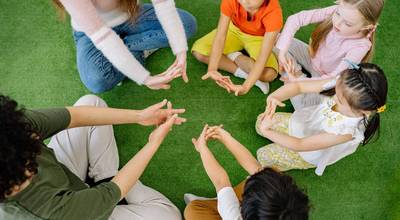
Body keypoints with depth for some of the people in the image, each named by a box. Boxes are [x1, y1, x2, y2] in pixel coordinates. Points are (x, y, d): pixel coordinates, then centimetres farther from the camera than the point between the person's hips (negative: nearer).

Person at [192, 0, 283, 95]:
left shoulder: (273, 11, -37)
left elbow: (264, 56, -40)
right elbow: (220, 35, -33)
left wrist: (245, 87, -50)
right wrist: (212, 69, -45)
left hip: (259, 38, -2)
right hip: (234, 29, 3)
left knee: (268, 74, -31)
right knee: (199, 51, -17)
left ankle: (234, 56, -6)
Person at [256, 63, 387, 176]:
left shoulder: (346, 131, -44)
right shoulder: (341, 87, -33)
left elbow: (300, 145, -36)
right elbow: (298, 86, -26)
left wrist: (267, 132, -31)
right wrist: (274, 97, -46)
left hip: (309, 153, -4)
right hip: (303, 122, 5)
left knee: (263, 156, 1)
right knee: (261, 122, 11)